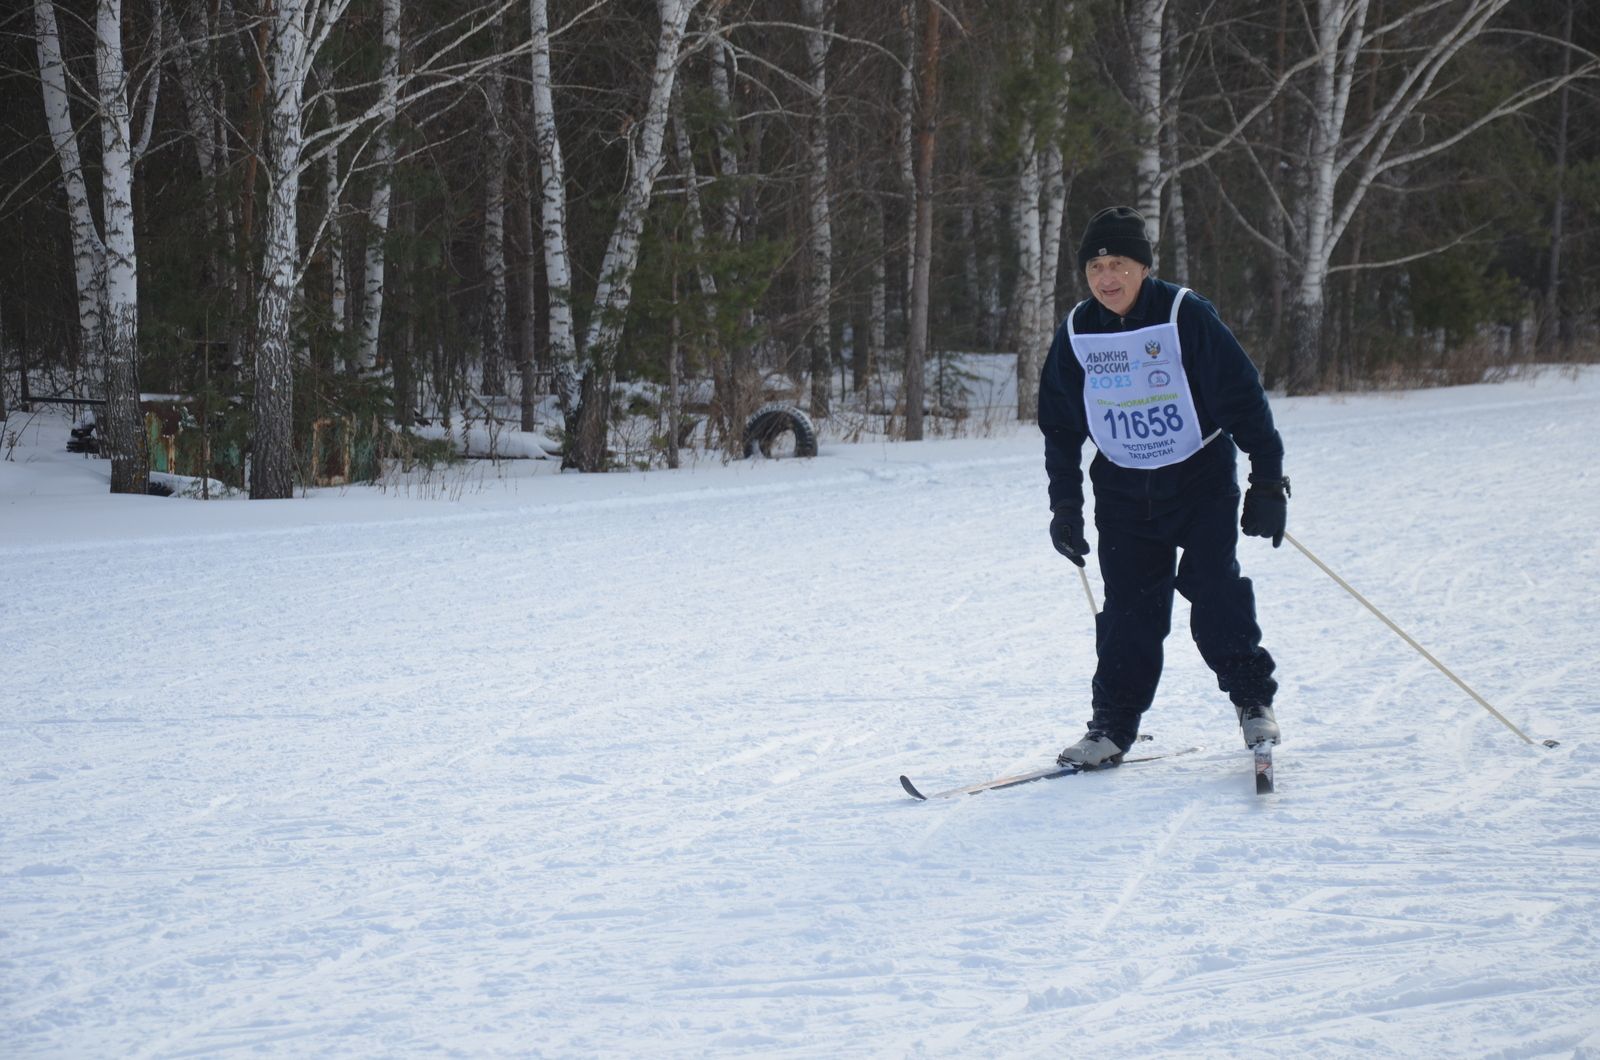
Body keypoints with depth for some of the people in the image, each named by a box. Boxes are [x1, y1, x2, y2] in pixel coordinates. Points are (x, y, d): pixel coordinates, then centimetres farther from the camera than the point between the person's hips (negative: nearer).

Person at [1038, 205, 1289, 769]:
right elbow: (1060, 427, 9)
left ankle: (1252, 698, 4)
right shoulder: (1076, 335, -2)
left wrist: (1268, 480, -10)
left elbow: (1243, 397, -10)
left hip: (1201, 475, -3)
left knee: (1214, 587, -12)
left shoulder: (1186, 316, -14)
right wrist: (1065, 505, 8)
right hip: (1123, 487, 3)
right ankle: (1113, 724, 5)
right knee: (1129, 605, -1)